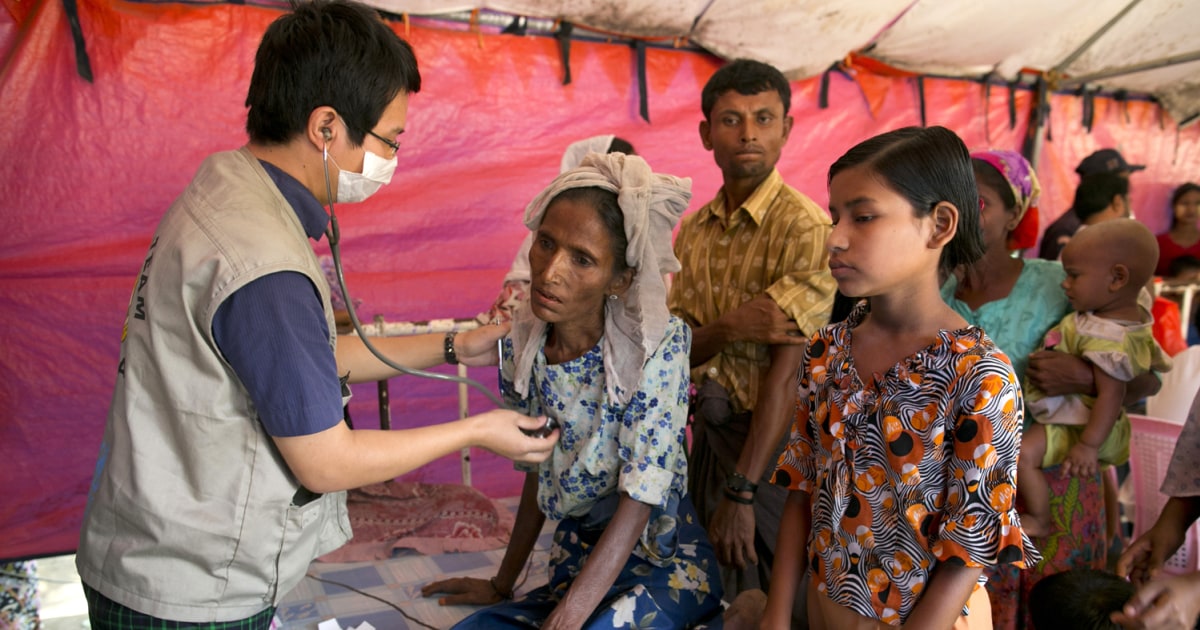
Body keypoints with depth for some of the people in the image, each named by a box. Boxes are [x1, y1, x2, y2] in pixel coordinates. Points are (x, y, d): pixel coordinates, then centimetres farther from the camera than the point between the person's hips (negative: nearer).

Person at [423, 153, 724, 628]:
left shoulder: (657, 346, -19)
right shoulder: (522, 347, -5)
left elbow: (639, 500, -21)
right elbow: (538, 474, 8)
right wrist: (501, 584, 16)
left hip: (664, 565, -5)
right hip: (577, 566, 5)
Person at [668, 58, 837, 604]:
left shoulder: (805, 226, -16)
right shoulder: (694, 229, 5)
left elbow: (787, 373, -21)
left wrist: (740, 493, -21)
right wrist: (726, 327, -20)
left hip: (774, 440, -6)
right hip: (710, 432, 6)